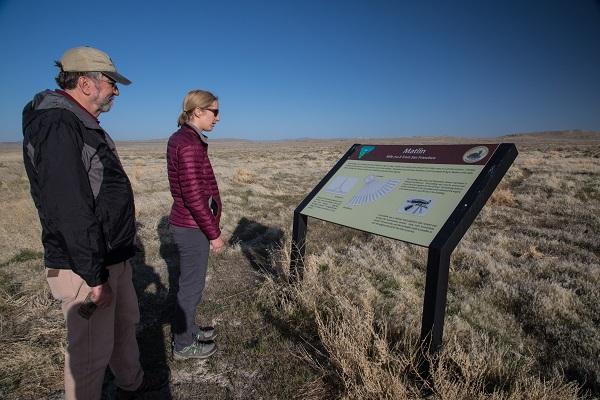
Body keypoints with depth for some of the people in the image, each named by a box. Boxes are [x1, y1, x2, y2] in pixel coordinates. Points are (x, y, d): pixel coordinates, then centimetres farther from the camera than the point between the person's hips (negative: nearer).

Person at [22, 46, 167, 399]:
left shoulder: (84, 125, 13)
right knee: (92, 349, 5)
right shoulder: (56, 126, -20)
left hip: (113, 256, 10)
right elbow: (70, 210, -26)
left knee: (125, 323, 24)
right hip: (84, 265, -10)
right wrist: (94, 276, -23)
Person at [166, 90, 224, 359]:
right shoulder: (189, 144, -21)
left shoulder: (179, 138, 9)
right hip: (193, 228, -10)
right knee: (192, 286, 7)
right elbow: (194, 196, -24)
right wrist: (214, 233, -16)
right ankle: (183, 345, 26)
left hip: (184, 223, 10)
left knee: (190, 281, 22)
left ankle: (188, 330, 41)